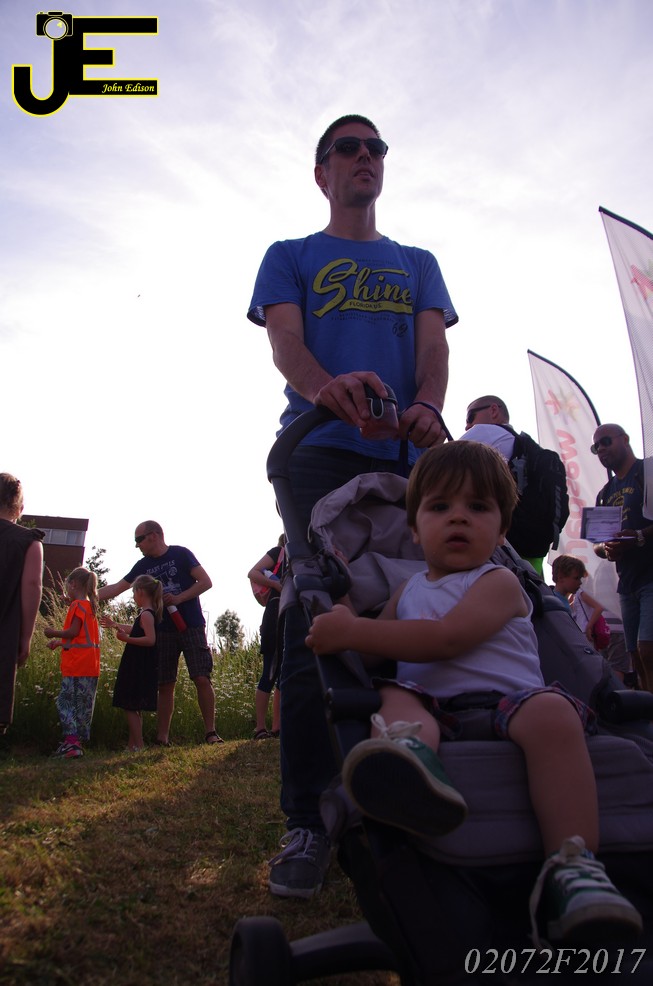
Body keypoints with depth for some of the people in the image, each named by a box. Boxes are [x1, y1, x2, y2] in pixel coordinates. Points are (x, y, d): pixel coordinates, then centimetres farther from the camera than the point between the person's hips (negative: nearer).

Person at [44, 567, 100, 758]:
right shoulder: (90, 606, 18)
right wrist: (60, 642, 25)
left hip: (77, 664, -9)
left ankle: (71, 741, -13)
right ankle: (77, 742, 14)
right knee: (83, 705, 10)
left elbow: (73, 632, -17)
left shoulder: (77, 605, -9)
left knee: (66, 701, -6)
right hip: (90, 665, 9)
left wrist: (54, 633, -2)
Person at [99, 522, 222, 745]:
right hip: (163, 631, 5)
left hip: (191, 628, -5)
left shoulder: (181, 554, -2)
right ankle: (162, 738, 7)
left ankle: (210, 733, -4)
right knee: (165, 685, 4)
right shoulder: (143, 566, 12)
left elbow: (206, 582, -7)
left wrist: (178, 598, -15)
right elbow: (116, 588, 14)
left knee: (201, 679, -10)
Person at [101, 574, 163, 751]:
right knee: (133, 707, 15)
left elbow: (150, 639, -26)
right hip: (140, 668, 10)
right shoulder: (149, 614, 15)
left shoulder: (146, 614, -15)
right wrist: (115, 625, 43)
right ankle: (132, 744, 21)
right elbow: (136, 631, 33)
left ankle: (138, 745, -7)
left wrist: (127, 639, -27)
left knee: (131, 706, -7)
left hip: (139, 669, -10)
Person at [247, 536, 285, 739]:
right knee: (270, 673, -9)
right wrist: (278, 585, -20)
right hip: (276, 617, -8)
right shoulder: (278, 552, 3)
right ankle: (260, 728, -8)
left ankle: (277, 727, 8)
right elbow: (253, 573, -10)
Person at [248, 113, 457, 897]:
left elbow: (433, 344, 9)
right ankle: (306, 823, -8)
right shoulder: (290, 257, 19)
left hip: (407, 458, 3)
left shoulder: (417, 265, 26)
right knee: (315, 619, -12)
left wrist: (427, 406, -16)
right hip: (320, 453, -2)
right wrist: (325, 385, -26)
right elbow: (284, 339, 0)